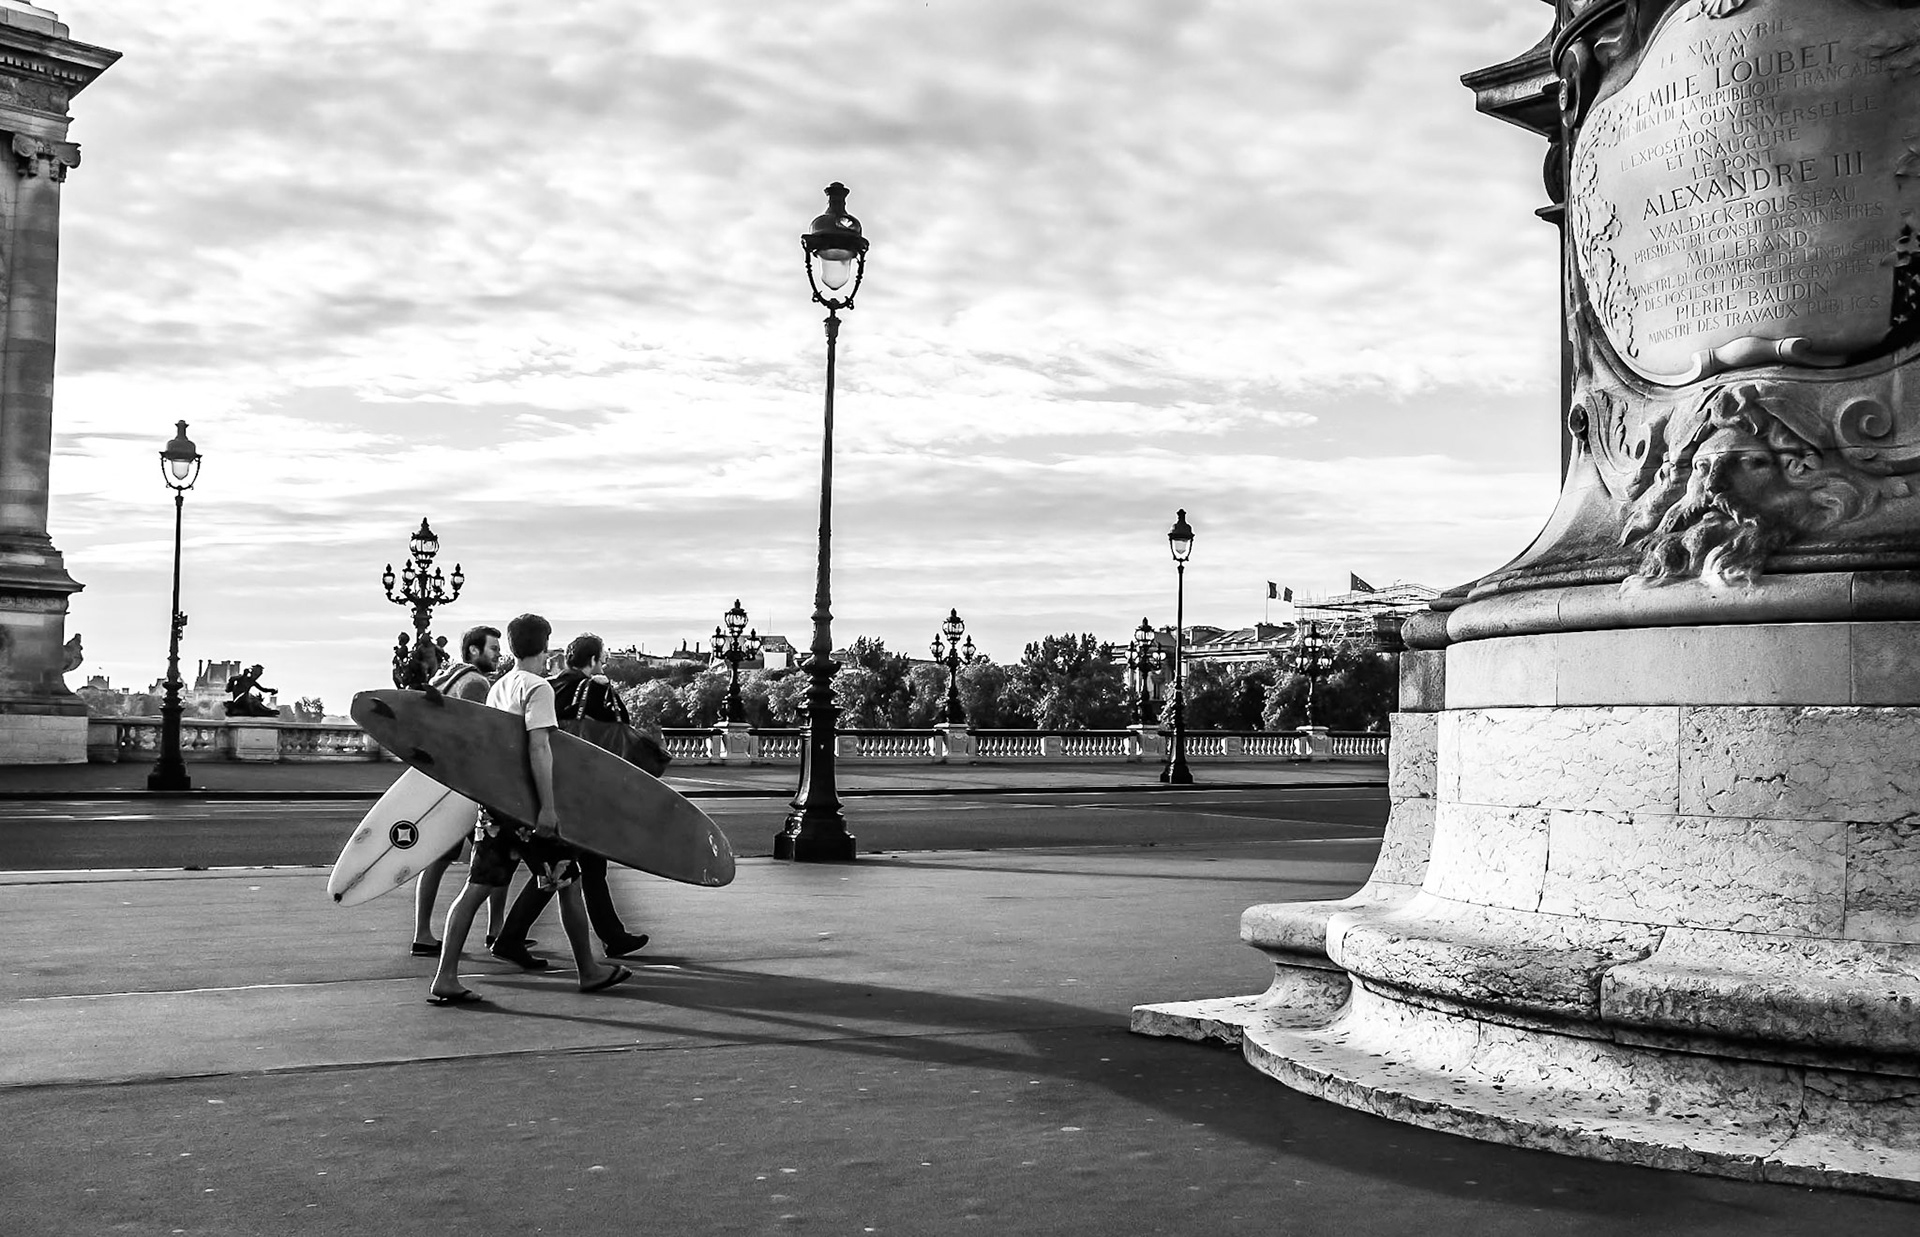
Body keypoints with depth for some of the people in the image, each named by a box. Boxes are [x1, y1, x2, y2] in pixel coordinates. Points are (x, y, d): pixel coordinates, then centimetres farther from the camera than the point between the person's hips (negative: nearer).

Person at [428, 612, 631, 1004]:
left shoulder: (498, 688, 14)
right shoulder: (538, 688, -11)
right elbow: (538, 749, -19)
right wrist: (547, 807, -22)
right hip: (526, 804, -7)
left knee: (477, 888, 5)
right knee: (568, 883, 6)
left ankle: (445, 979, 0)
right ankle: (589, 971, 16)